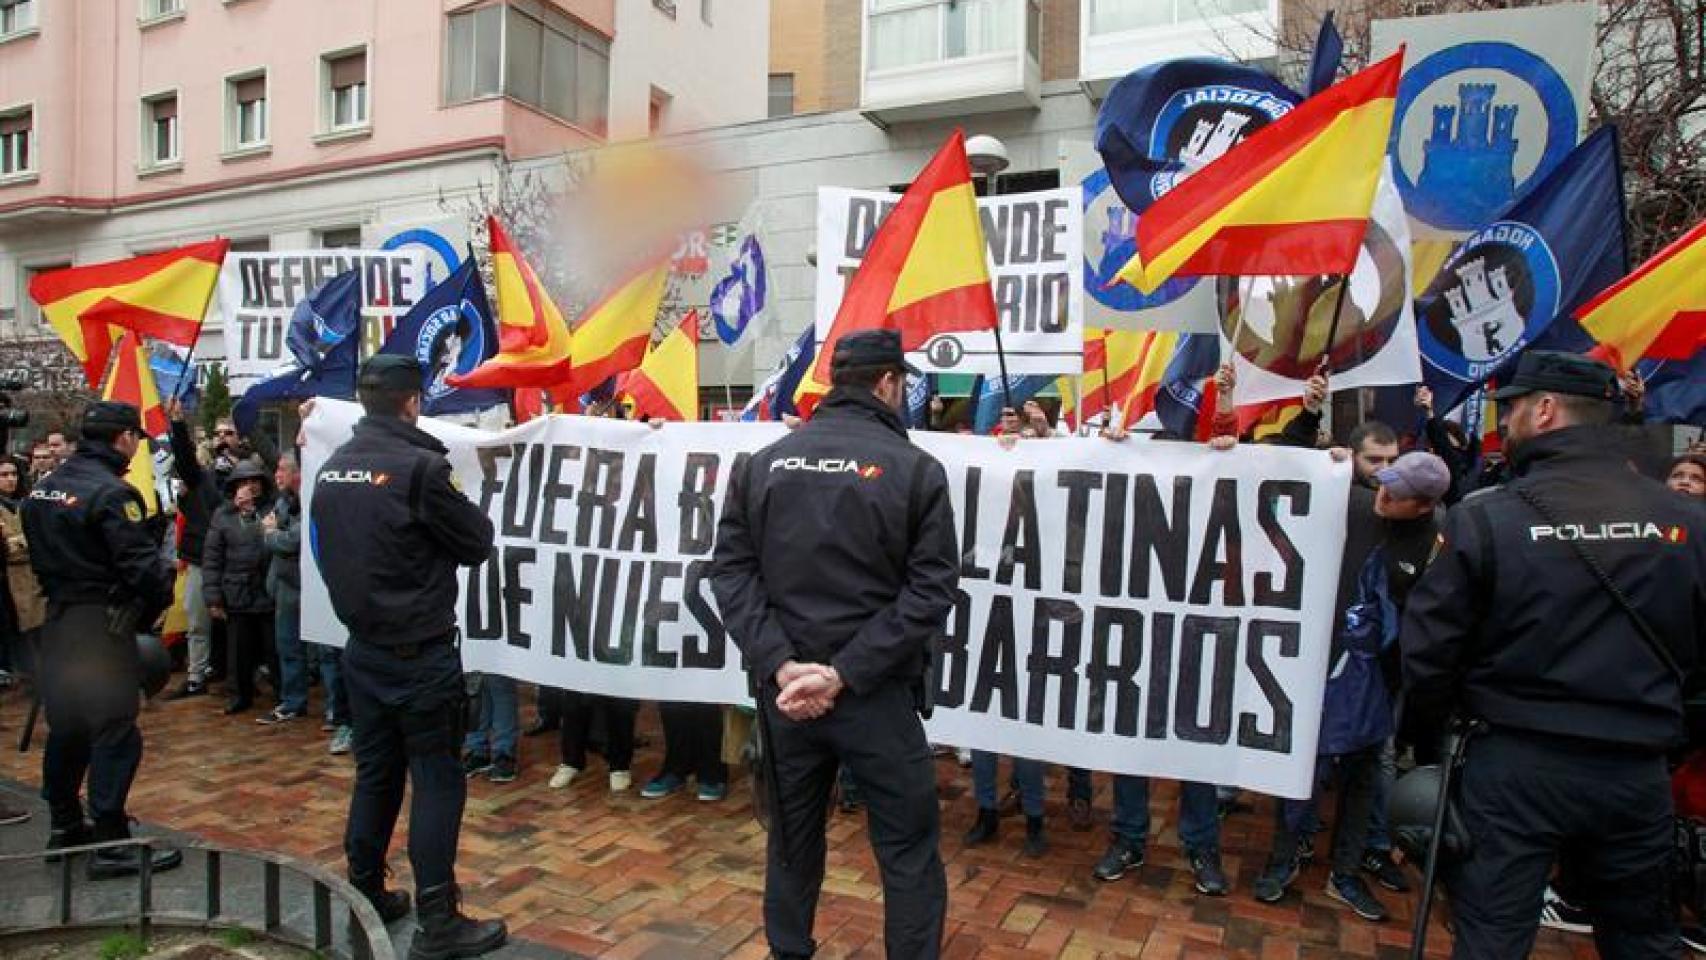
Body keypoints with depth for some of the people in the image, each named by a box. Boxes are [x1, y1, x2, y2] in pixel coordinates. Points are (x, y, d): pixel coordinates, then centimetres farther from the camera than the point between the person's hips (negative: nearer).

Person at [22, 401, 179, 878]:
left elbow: (39, 557, 13)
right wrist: (161, 590, -4)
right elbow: (142, 567, -22)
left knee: (65, 726, 18)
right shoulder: (111, 493, -19)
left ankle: (64, 826, 32)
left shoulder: (44, 488, 8)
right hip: (103, 625, -9)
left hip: (57, 620, 9)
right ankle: (111, 845, 1)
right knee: (114, 732, -3)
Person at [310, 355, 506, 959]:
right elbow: (477, 543, -10)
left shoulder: (331, 469, 5)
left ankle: (365, 897, 29)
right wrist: (461, 508, 8)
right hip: (421, 653, -7)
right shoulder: (419, 465, -18)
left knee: (376, 771, 18)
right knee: (436, 779, 0)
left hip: (363, 648, 7)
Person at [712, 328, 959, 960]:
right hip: (877, 693, -4)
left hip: (782, 689, 4)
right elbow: (931, 590, -13)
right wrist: (846, 673, -15)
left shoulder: (765, 462, 3)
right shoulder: (916, 468, -7)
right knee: (909, 849, 12)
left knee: (792, 836, 22)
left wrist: (780, 664, -10)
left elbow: (730, 571, -3)